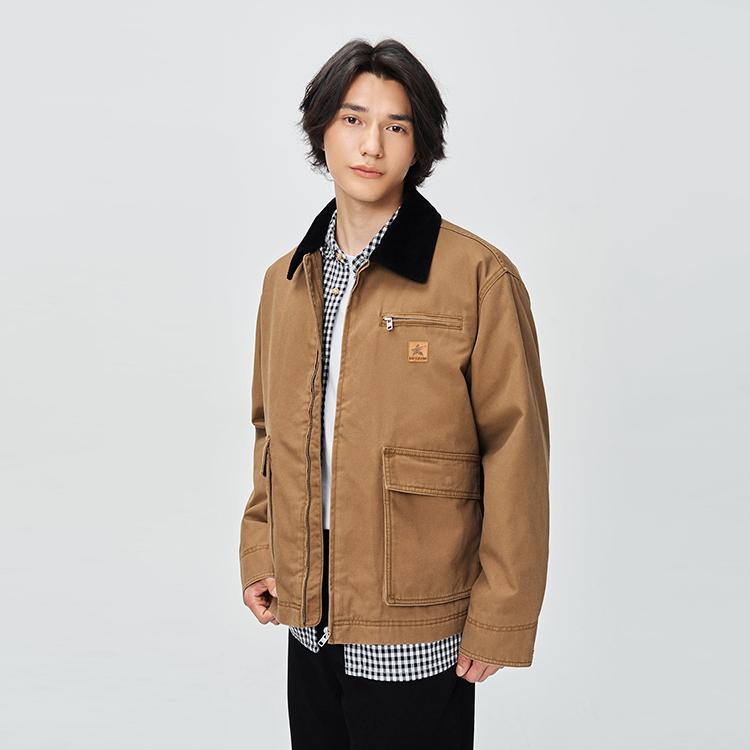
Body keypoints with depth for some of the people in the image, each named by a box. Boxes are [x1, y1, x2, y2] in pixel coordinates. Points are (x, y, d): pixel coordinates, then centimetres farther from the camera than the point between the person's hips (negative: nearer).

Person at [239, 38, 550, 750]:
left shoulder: (479, 277, -12)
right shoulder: (287, 279, 6)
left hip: (416, 639, -5)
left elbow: (516, 456, -11)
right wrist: (259, 551, 7)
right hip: (309, 618, 5)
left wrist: (500, 622, -10)